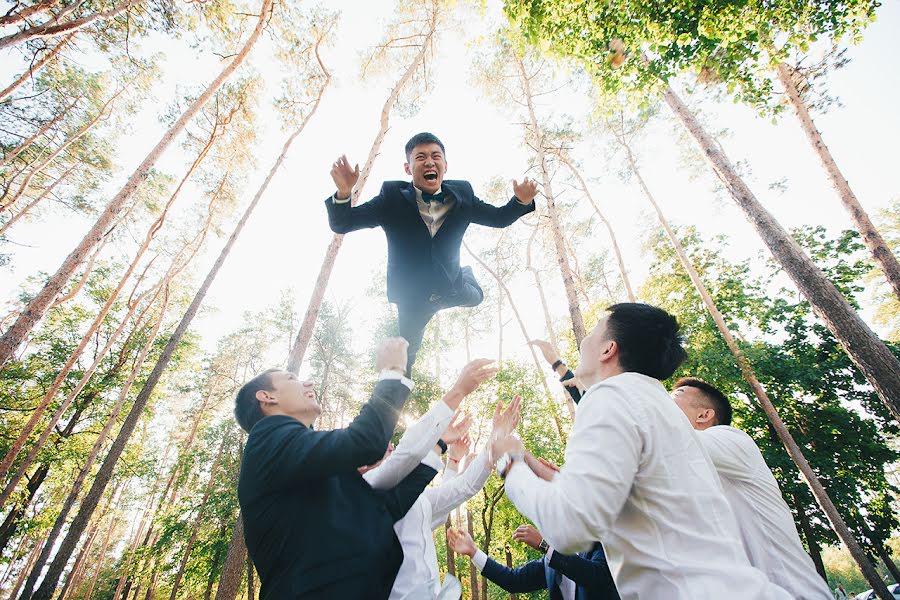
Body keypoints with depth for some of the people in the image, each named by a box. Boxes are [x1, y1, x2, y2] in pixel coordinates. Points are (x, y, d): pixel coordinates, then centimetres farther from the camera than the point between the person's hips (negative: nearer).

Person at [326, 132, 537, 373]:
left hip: (451, 286, 3)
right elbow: (341, 225, -20)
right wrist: (343, 192, -42)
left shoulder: (461, 195, -13)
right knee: (404, 353, 16)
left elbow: (500, 218, -1)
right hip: (412, 296, -2)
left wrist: (521, 201, -23)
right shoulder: (392, 197, -21)